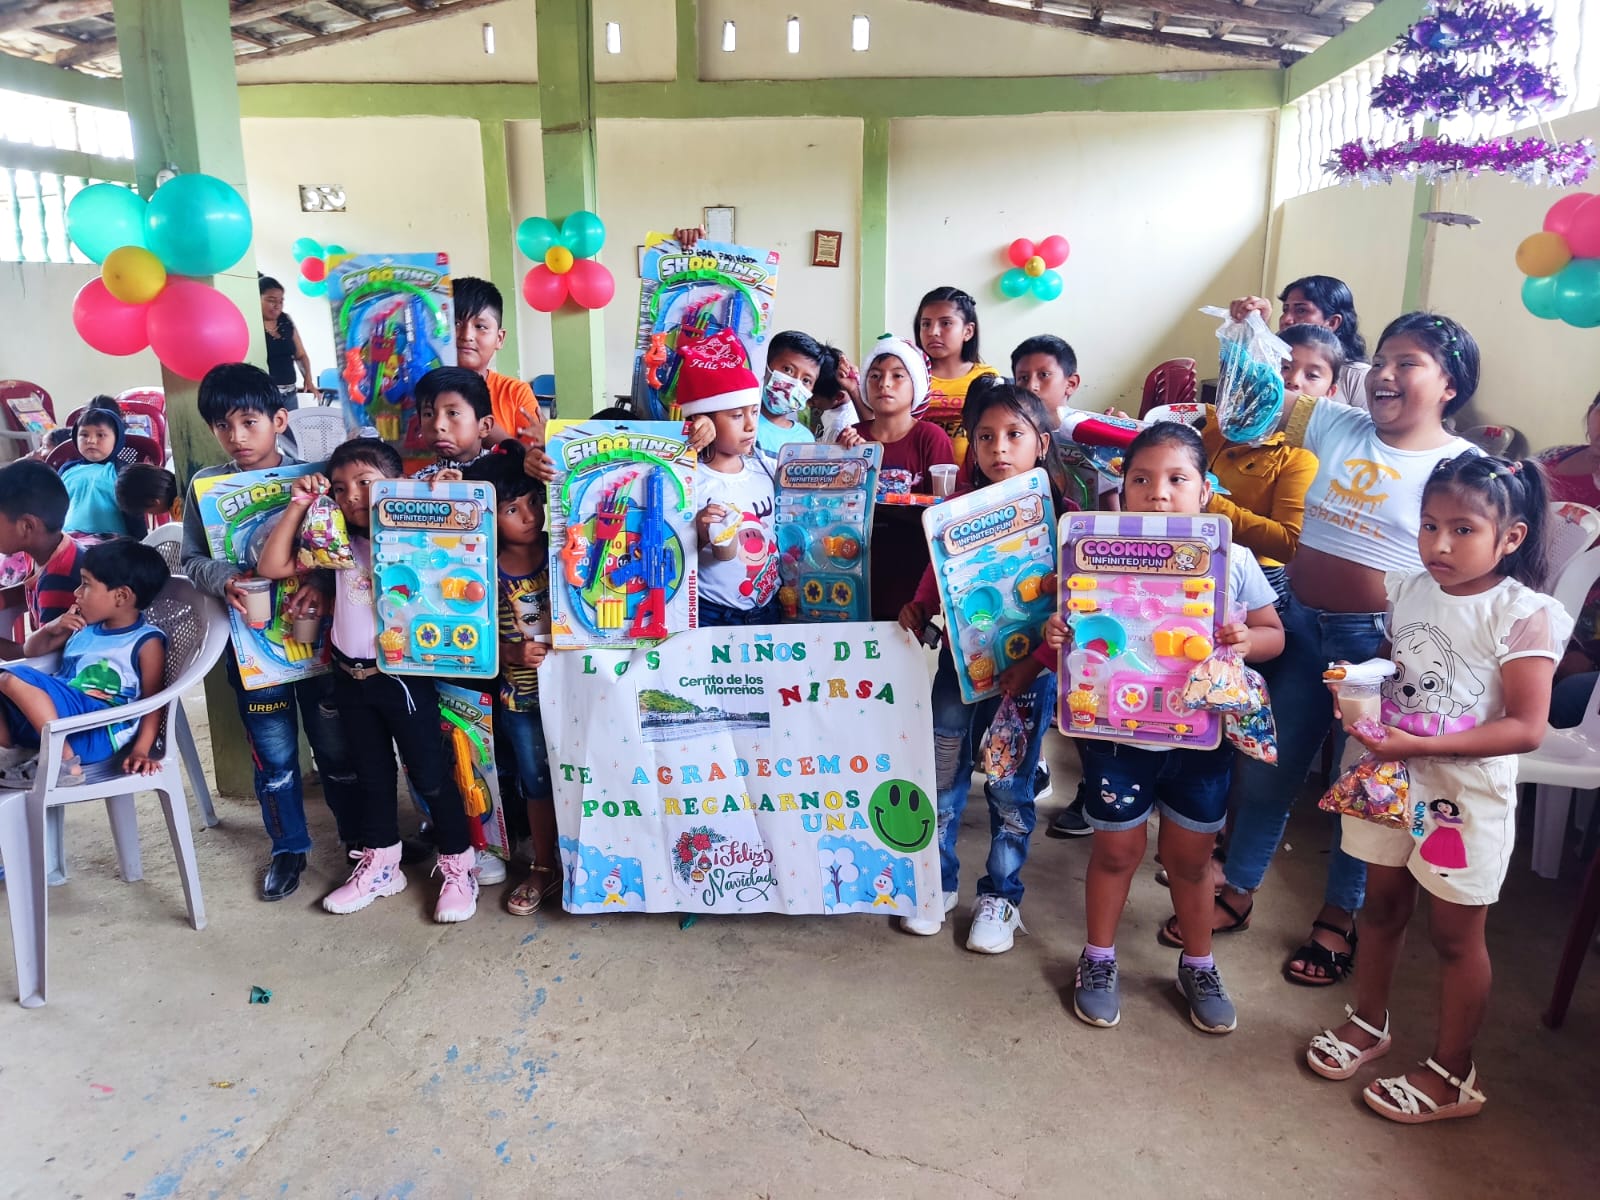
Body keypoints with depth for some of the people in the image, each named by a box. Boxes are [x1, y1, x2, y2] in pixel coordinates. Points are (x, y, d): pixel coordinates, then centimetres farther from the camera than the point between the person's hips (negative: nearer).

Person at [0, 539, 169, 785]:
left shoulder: (146, 642, -2)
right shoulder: (84, 628, 21)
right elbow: (33, 651, 33)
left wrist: (141, 750, -17)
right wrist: (52, 629, 10)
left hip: (96, 731, -8)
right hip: (49, 717, 8)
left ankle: (64, 760, -25)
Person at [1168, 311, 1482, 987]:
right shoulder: (1336, 426, 3)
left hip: (1379, 641, -4)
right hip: (1301, 623, 4)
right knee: (1265, 769, 14)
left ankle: (1338, 918, 33)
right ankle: (1236, 894, 33)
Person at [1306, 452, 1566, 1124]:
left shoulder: (1524, 616, -17)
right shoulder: (1407, 591, 0)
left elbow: (1526, 729, -20)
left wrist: (1421, 743, -27)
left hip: (1466, 796, -5)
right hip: (1391, 780, 5)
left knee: (1455, 934, 9)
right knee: (1382, 905, 20)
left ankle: (1453, 1074, 27)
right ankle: (1369, 1022, 41)